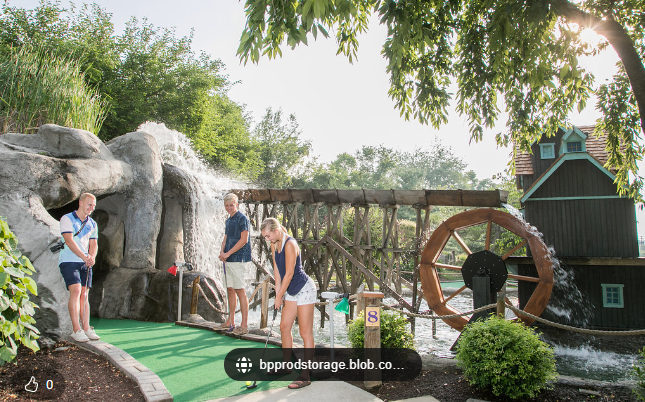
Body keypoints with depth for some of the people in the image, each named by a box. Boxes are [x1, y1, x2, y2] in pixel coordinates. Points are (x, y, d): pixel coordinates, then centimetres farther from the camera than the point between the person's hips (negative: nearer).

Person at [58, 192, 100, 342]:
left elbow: (93, 243, 11)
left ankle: (86, 328, 6)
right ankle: (76, 330, -13)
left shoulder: (92, 224, 14)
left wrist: (91, 257, -11)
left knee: (84, 294, 4)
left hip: (86, 264, 5)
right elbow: (69, 240, -14)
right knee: (75, 291, -16)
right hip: (69, 261, -5)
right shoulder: (67, 219, -3)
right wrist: (84, 256, -25)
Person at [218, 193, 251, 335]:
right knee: (230, 290, 13)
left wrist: (228, 253, -17)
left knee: (240, 291, -8)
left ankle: (244, 325, -3)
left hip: (238, 259, -9)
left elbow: (244, 240, -16)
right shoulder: (228, 220, 18)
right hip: (228, 260, 9)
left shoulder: (242, 218, -8)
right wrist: (222, 252, -2)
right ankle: (230, 322, 22)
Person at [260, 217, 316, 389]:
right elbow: (277, 269, 10)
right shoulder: (274, 245, 4)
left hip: (304, 289, -9)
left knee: (305, 332, -5)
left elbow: (289, 274, -20)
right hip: (291, 291, 9)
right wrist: (278, 292, 4)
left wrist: (279, 296, -12)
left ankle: (305, 376, 0)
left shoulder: (290, 244, -23)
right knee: (284, 327, 14)